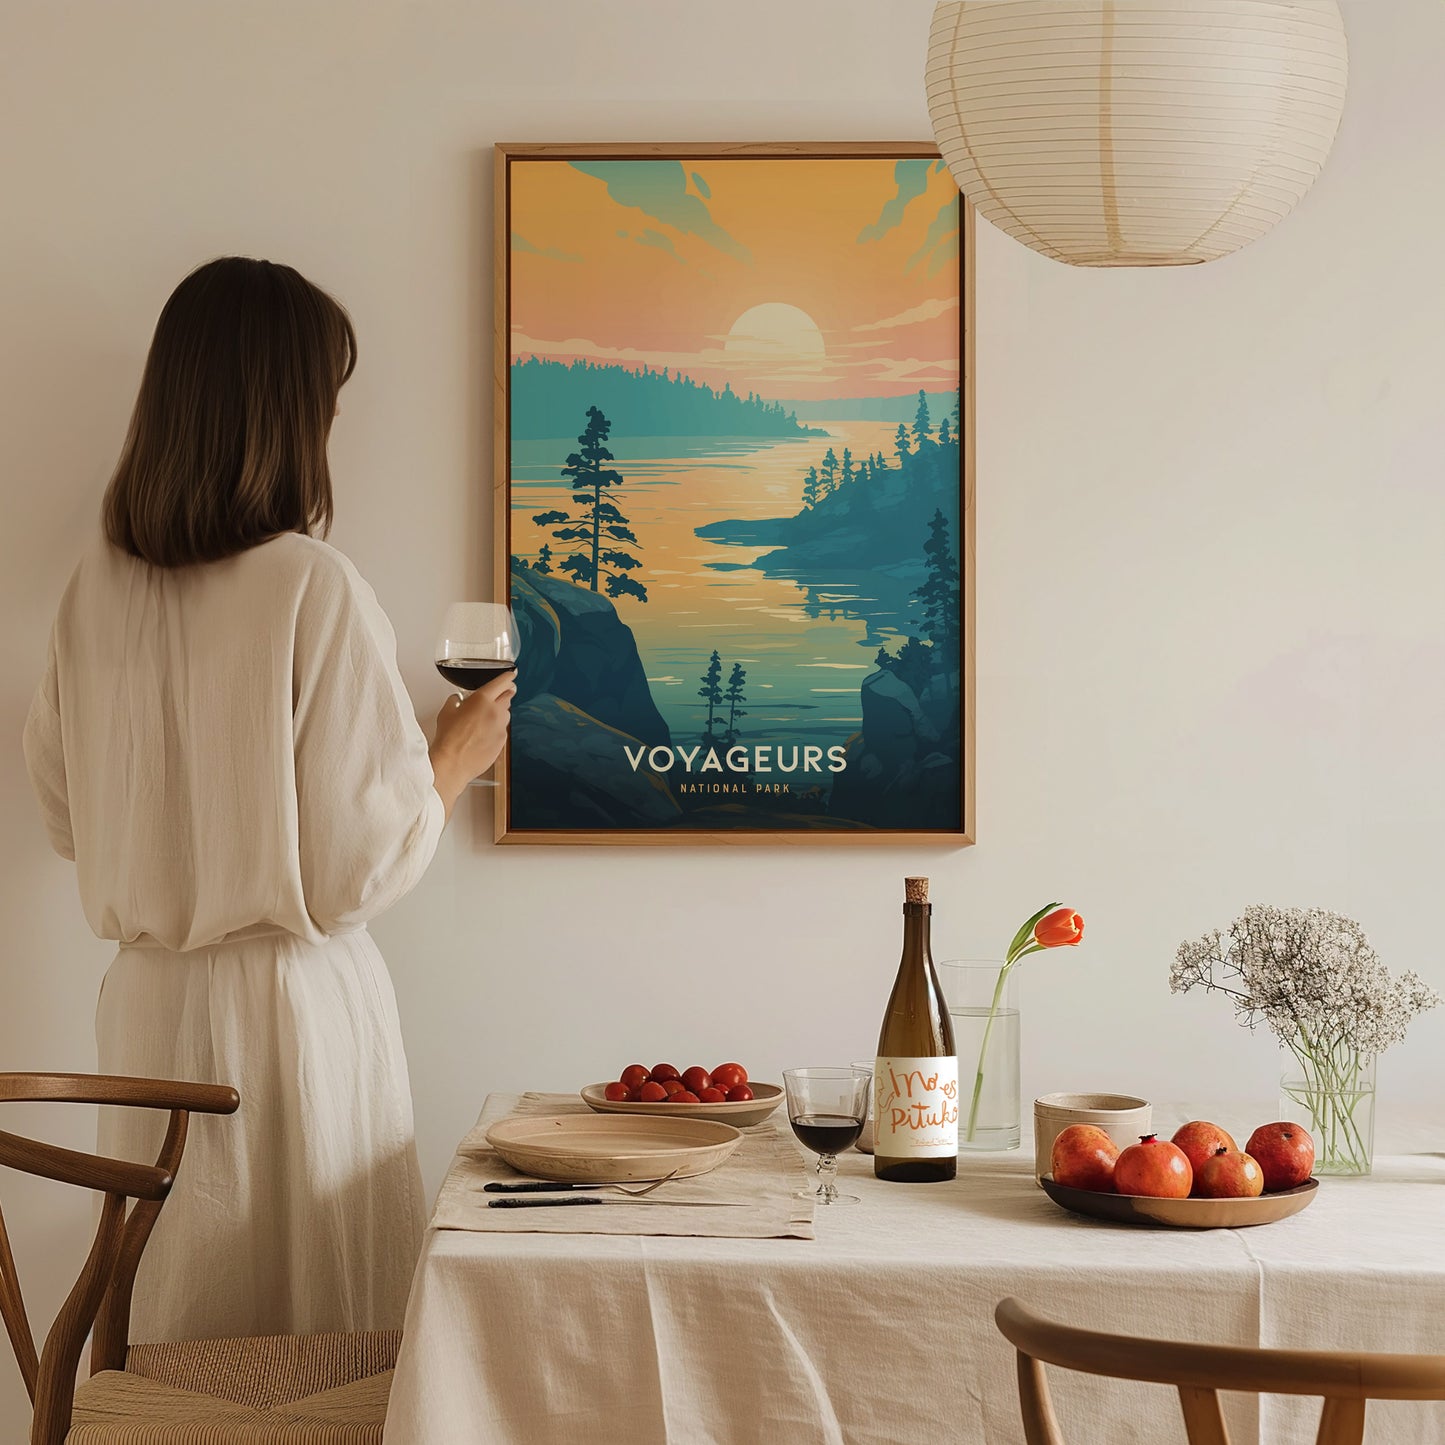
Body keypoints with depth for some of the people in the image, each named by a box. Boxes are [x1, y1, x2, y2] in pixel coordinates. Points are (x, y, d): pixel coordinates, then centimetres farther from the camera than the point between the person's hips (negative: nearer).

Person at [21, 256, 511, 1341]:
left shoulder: (99, 586, 0)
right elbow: (362, 864, -14)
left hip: (147, 1004, 6)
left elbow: (67, 815, 11)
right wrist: (455, 758, 3)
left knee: (174, 1330, 15)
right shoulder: (314, 589, -16)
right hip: (291, 1005, -5)